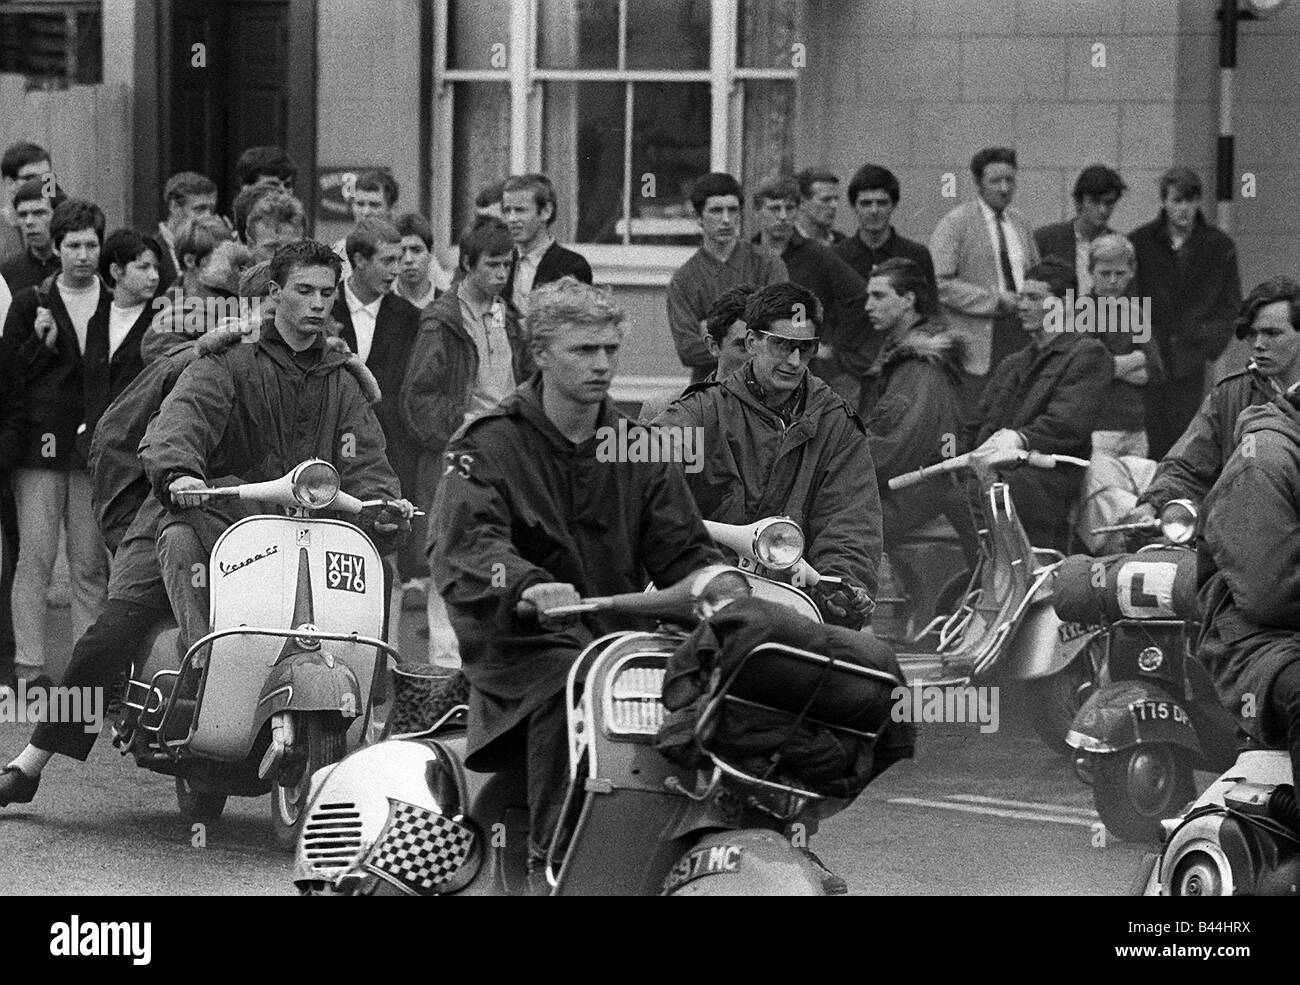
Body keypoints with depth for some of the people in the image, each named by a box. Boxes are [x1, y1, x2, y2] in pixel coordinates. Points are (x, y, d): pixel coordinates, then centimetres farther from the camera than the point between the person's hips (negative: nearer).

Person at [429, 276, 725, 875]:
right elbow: (463, 544, -18)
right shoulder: (490, 443, -1)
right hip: (521, 640, -4)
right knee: (574, 690, -36)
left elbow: (681, 549, 11)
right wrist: (530, 585, -39)